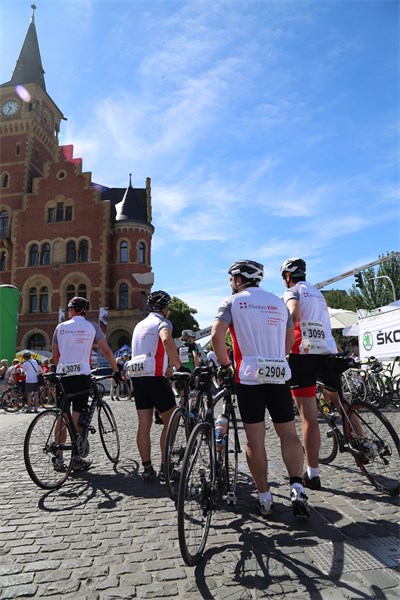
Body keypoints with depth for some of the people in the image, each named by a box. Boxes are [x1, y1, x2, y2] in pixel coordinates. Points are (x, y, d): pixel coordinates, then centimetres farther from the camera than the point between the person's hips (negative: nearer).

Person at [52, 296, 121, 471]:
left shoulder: (60, 327, 7)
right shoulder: (92, 327, 2)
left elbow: (54, 356, 10)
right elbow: (106, 351, 1)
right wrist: (116, 371, 8)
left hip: (62, 376, 2)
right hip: (81, 375, -2)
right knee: (77, 416, 3)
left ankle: (58, 458, 12)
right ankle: (76, 459, 7)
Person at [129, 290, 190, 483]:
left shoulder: (140, 324, 21)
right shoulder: (162, 322, -3)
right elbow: (166, 340, -27)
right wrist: (180, 367, -25)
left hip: (137, 377, 7)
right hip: (155, 377, -7)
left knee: (144, 425, 8)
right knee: (170, 422, 6)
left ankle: (147, 469, 12)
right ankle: (165, 468, 6)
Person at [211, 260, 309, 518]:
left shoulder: (233, 301, 2)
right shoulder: (279, 302, 15)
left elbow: (217, 335, -10)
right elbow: (290, 341, 18)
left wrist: (225, 364, 2)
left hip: (249, 375, -3)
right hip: (280, 374, 3)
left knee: (255, 439, 4)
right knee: (288, 433, 10)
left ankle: (264, 497, 11)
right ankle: (297, 488, -4)